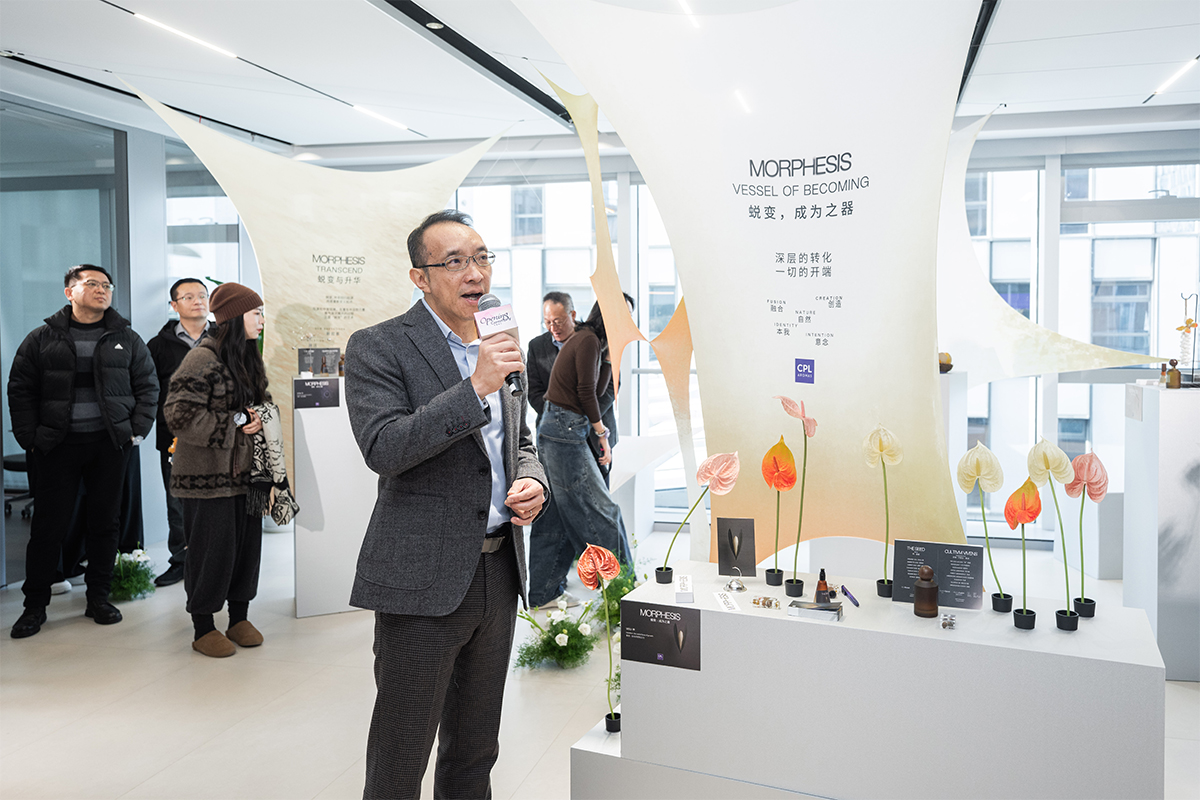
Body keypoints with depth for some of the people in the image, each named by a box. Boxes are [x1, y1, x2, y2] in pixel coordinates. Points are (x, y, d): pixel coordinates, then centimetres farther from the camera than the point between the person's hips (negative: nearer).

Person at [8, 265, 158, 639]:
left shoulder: (126, 338, 8)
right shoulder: (43, 338, 5)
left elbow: (148, 386, 9)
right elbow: (20, 390, 6)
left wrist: (138, 430, -1)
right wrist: (30, 438, -3)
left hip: (111, 443, 1)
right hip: (58, 445, -1)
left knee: (105, 520, 7)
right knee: (50, 523, 2)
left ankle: (99, 597, 19)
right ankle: (35, 604, 14)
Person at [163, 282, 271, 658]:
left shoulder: (250, 359, 13)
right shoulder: (202, 359, -13)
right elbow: (180, 415, -18)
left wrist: (259, 418, 2)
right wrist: (234, 426, -16)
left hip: (245, 469, 8)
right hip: (208, 475, -7)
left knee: (247, 542, 11)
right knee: (211, 547, 0)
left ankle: (239, 618, 26)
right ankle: (203, 628, 15)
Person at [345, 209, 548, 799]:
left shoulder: (499, 346, 11)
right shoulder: (378, 347, -8)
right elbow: (383, 449, -21)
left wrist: (531, 480, -1)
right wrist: (476, 388, -25)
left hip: (499, 571, 6)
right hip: (424, 579, -6)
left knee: (476, 752, 21)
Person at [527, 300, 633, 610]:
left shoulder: (590, 341, 17)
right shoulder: (588, 340, -12)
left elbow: (596, 388, 18)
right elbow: (586, 393, -14)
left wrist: (610, 354, 9)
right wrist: (602, 435, -5)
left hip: (555, 430, 10)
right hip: (565, 431, -10)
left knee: (557, 517, 12)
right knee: (599, 511, -3)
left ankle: (543, 593, 18)